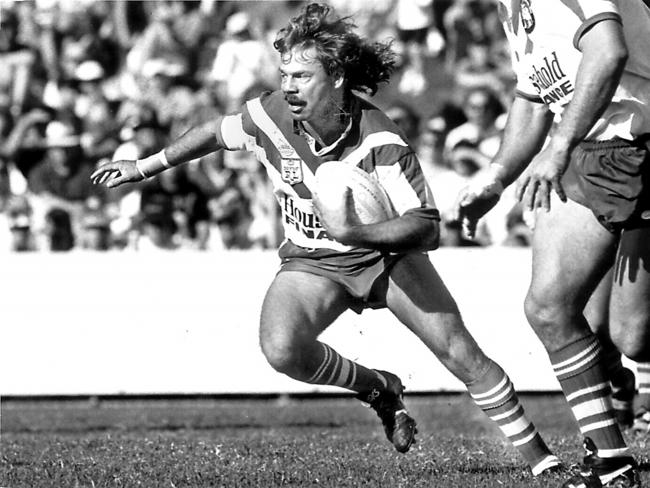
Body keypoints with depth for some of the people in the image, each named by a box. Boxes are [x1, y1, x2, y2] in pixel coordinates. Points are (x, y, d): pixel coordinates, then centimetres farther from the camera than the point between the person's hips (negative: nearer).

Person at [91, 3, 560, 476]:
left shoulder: (381, 143, -29)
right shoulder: (270, 116, -18)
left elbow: (427, 228, -31)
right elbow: (216, 133, 5)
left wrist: (353, 232, -45)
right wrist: (143, 168, 13)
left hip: (388, 250, -3)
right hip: (313, 260, 3)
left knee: (461, 352, -12)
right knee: (282, 349, -26)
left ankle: (537, 455, 3)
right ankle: (378, 389, 2)